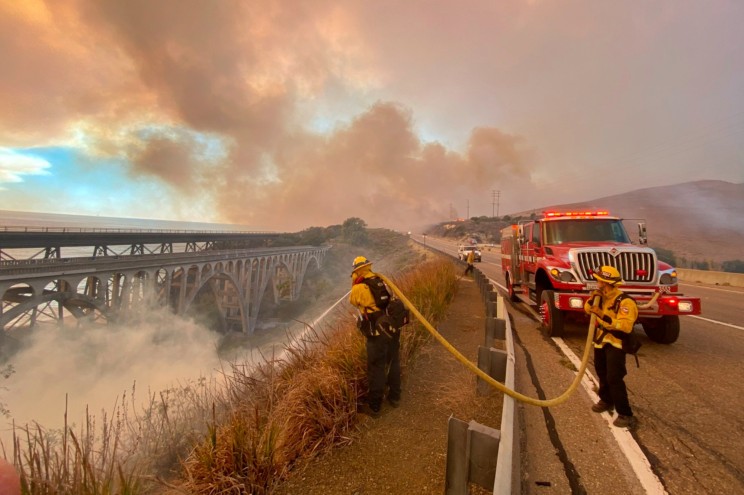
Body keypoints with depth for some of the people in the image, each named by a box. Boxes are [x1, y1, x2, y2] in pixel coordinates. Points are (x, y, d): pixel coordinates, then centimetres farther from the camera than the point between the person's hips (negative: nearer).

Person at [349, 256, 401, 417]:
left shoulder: (359, 288, -13)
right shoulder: (383, 282, 4)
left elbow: (353, 301, 8)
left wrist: (355, 284, 9)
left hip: (377, 334, -6)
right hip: (393, 329, 6)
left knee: (376, 369, 8)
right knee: (393, 363, 22)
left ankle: (374, 407, 23)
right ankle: (394, 397, 40)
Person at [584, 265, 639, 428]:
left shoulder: (624, 301, -23)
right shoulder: (603, 296, 1)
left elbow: (626, 325, -32)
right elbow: (588, 309, 9)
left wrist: (603, 316, -37)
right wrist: (593, 299, -10)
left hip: (615, 344, -8)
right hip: (601, 341, 8)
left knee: (614, 378, -12)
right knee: (602, 373, 21)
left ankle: (626, 415, -1)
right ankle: (606, 400, 40)